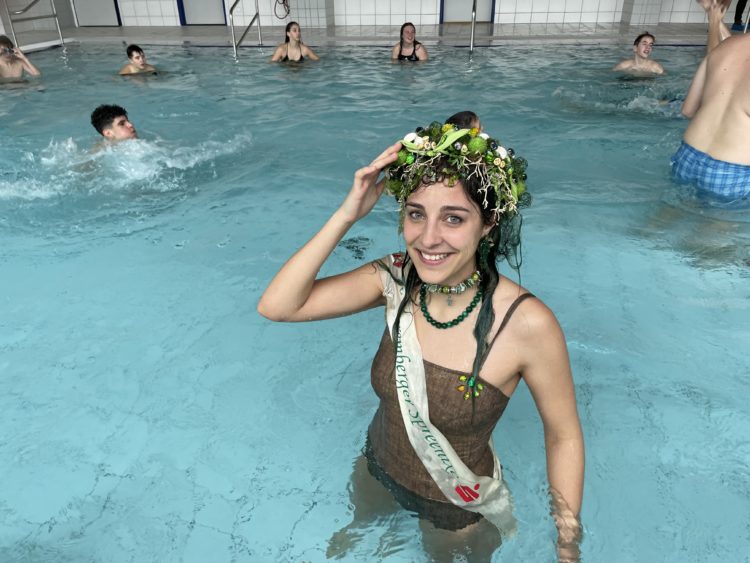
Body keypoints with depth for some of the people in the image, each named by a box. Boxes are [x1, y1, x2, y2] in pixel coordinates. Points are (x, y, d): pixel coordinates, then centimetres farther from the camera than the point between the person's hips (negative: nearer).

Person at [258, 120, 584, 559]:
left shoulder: (526, 323, -32)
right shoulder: (397, 280, -20)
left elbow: (564, 436, -18)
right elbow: (276, 306, -25)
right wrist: (347, 215, -32)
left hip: (454, 507, -4)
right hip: (378, 465, 4)